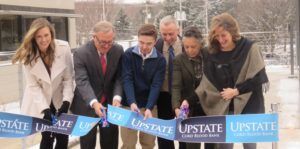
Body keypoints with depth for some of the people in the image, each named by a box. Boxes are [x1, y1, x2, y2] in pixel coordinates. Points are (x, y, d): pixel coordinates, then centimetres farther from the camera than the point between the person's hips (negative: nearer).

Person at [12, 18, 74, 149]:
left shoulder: (63, 48, -17)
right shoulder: (28, 55, -14)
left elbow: (68, 78, -11)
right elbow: (33, 86, -14)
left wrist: (66, 102, -21)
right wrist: (45, 109, -24)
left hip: (59, 100, 1)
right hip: (39, 103, 0)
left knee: (63, 137, 1)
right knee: (47, 137, -4)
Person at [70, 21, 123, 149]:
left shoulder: (118, 50, -5)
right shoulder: (81, 53, -17)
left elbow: (119, 77, -4)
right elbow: (82, 81, -26)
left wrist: (116, 97, -23)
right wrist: (94, 102, -41)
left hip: (110, 102, 3)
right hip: (87, 105, -3)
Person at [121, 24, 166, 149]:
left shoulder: (160, 60, -4)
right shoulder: (128, 55, -6)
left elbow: (156, 85, -11)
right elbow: (127, 80, -14)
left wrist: (149, 108, -24)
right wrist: (132, 102, -28)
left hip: (149, 106, 1)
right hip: (129, 104, -1)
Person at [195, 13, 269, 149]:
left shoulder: (250, 48, -8)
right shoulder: (214, 55, 1)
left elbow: (259, 78, -11)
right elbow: (207, 84, 0)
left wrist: (236, 91, -12)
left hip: (249, 107, -3)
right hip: (225, 108, 3)